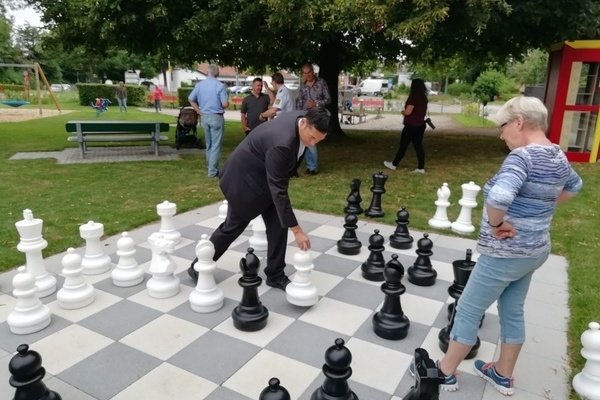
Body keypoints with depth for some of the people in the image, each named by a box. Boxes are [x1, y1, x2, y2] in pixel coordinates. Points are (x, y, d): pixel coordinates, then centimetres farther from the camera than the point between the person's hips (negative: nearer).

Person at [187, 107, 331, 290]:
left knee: (278, 224, 2)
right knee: (233, 226, 5)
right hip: (245, 177, -8)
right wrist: (296, 230, -31)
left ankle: (275, 274, 15)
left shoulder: (304, 118, -12)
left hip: (266, 175, 8)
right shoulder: (281, 143, -38)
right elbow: (278, 191, -34)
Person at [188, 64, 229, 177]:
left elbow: (191, 99, 10)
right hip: (216, 117, -5)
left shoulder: (199, 84, 4)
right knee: (216, 145, 0)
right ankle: (212, 171, 0)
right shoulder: (220, 85, -12)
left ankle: (210, 166, 29)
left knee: (209, 144, 19)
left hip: (205, 117, 6)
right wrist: (225, 104, 7)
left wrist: (199, 111, 14)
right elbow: (225, 104, -15)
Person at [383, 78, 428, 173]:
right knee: (418, 146, 7)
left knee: (403, 145, 4)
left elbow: (408, 112, -22)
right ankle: (421, 168, 5)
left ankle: (394, 164, 17)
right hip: (420, 124, 8)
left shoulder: (413, 97, -17)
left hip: (411, 125, -8)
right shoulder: (423, 98, 9)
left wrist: (402, 112, -3)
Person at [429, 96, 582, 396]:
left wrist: (496, 224, -23)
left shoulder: (523, 155, -24)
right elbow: (573, 186, 26)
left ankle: (445, 373, 21)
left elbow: (498, 197, -42)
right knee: (512, 312, 21)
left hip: (505, 254, -9)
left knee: (467, 312, 6)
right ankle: (503, 376, 36)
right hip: (534, 251, 9)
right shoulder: (558, 157, 5)